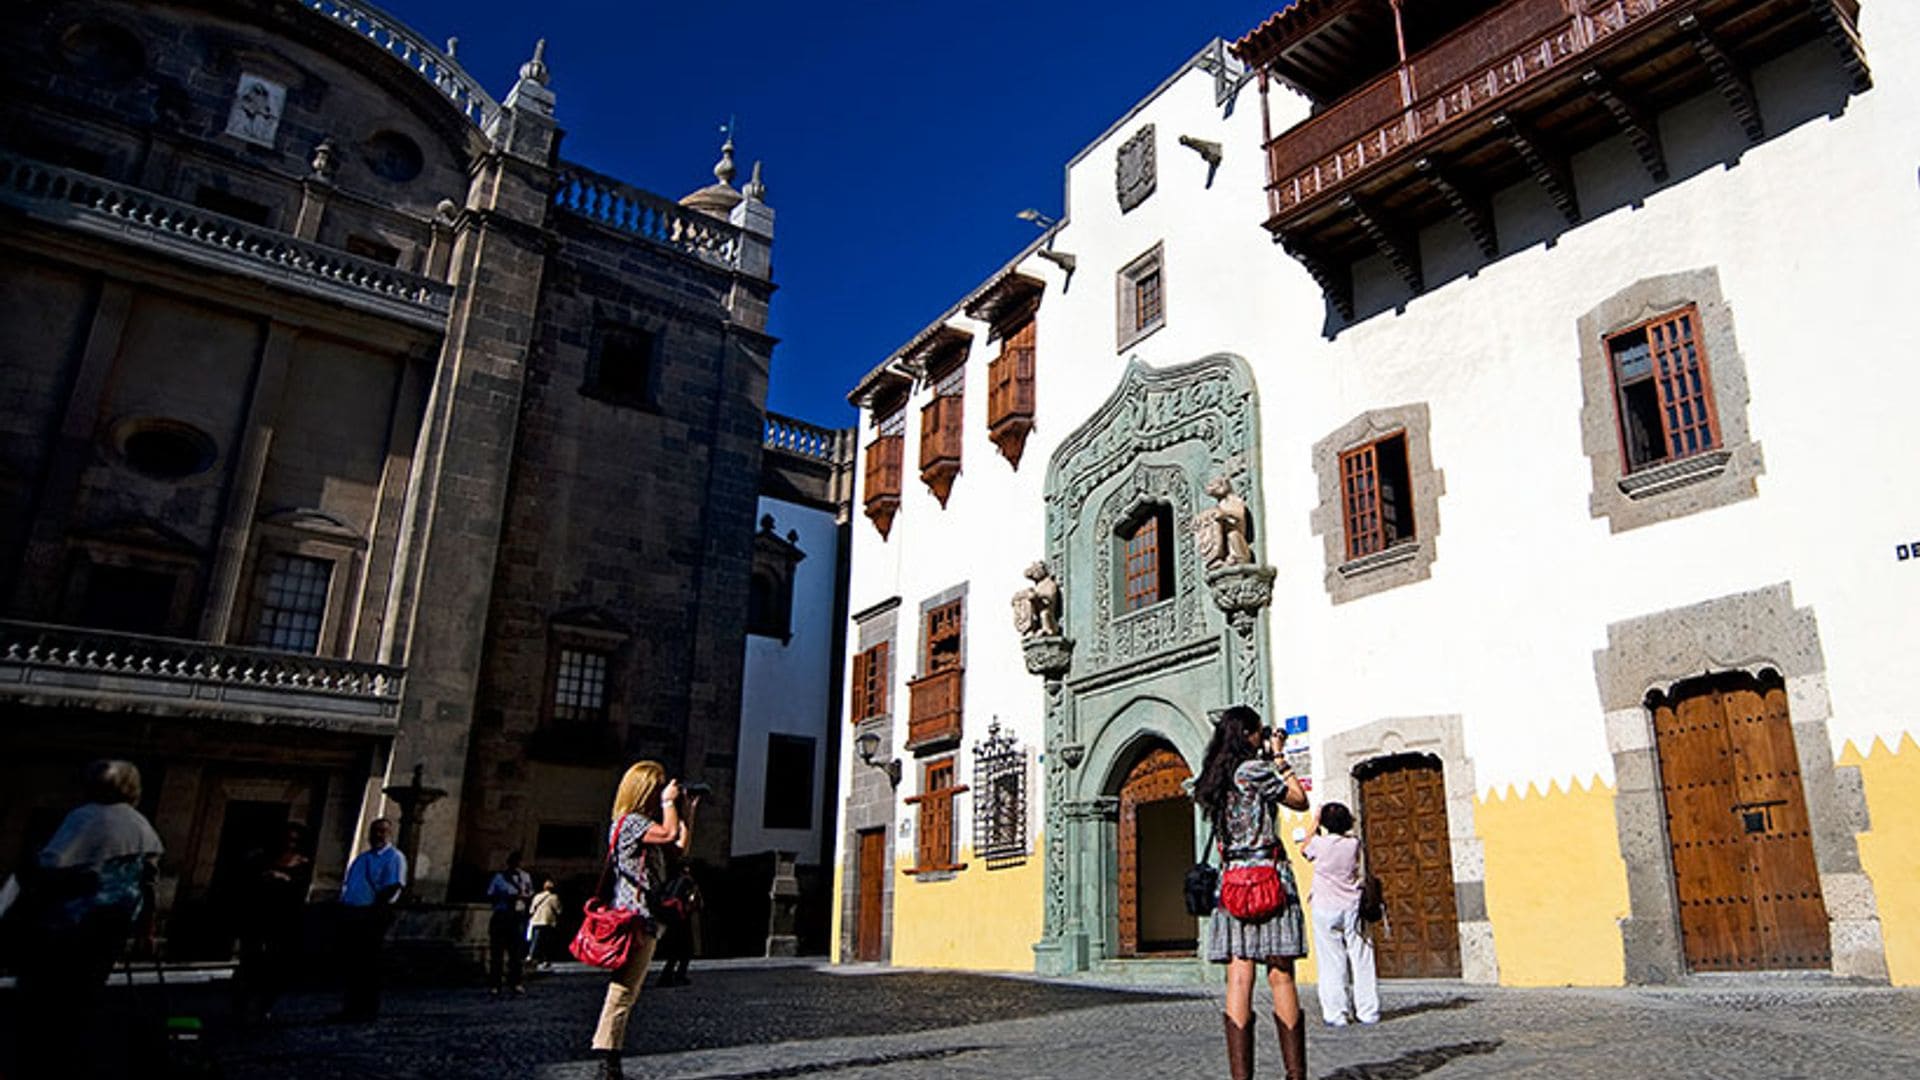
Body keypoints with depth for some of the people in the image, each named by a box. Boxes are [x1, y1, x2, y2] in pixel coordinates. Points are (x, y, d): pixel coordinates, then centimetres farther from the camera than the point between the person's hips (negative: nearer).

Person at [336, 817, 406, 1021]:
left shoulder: (394, 857, -1)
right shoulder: (361, 858, 22)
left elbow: (394, 886, -12)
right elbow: (347, 884, 22)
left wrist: (377, 907, -19)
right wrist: (343, 905, 6)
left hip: (372, 915, -7)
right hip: (350, 913, 7)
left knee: (368, 964, -4)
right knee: (350, 960, 10)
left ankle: (368, 1008, 3)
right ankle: (353, 1007, 20)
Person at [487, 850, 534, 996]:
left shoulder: (525, 877, 13)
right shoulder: (499, 877, 7)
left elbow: (530, 896, 15)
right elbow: (489, 897, 4)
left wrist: (521, 896, -7)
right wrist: (504, 897, -13)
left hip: (518, 917, 1)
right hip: (500, 916, -1)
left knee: (517, 951, -4)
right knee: (497, 951, -4)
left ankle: (515, 982, 0)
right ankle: (494, 984, -2)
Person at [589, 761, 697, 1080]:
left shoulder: (643, 823, 20)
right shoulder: (629, 821, -11)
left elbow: (680, 848, 24)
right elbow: (669, 833, -26)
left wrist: (688, 811, 20)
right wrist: (669, 803, -10)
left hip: (645, 920, 10)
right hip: (633, 919, -10)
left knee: (625, 993, 10)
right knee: (622, 991, -10)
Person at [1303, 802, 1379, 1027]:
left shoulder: (1320, 843, -8)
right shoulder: (1354, 844, -2)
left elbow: (1304, 850, 15)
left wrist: (1315, 824, 18)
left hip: (1325, 907, -2)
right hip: (1352, 906, 2)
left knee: (1332, 961, -1)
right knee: (1360, 959, 8)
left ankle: (1335, 1014, -2)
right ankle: (1368, 1011, 11)